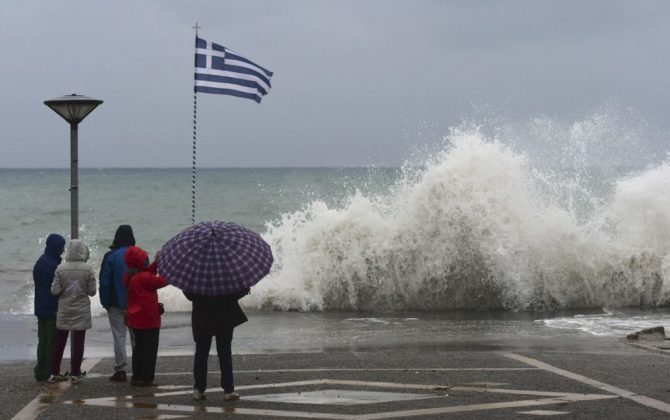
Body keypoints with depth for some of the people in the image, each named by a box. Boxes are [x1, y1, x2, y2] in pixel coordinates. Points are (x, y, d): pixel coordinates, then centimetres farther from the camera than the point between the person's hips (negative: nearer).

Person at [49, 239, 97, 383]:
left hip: (64, 310, 1)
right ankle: (75, 373, 6)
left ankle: (55, 373, 13)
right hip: (82, 310, -1)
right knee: (78, 342, 5)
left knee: (60, 342, 11)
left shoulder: (61, 268, -9)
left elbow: (55, 290, -8)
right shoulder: (88, 269, -11)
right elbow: (92, 291, -8)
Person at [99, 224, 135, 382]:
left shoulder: (110, 256, -8)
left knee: (119, 336, 0)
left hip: (116, 303, -3)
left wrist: (105, 302, -1)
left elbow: (104, 281, -8)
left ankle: (120, 370, -3)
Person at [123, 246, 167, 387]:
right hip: (148, 320, -9)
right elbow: (160, 281, -18)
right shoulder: (143, 277, -22)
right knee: (150, 349, -1)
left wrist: (156, 264, 5)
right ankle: (146, 379, -1)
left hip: (136, 320, 9)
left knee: (139, 348, 18)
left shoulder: (129, 277, 5)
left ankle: (136, 377, 21)